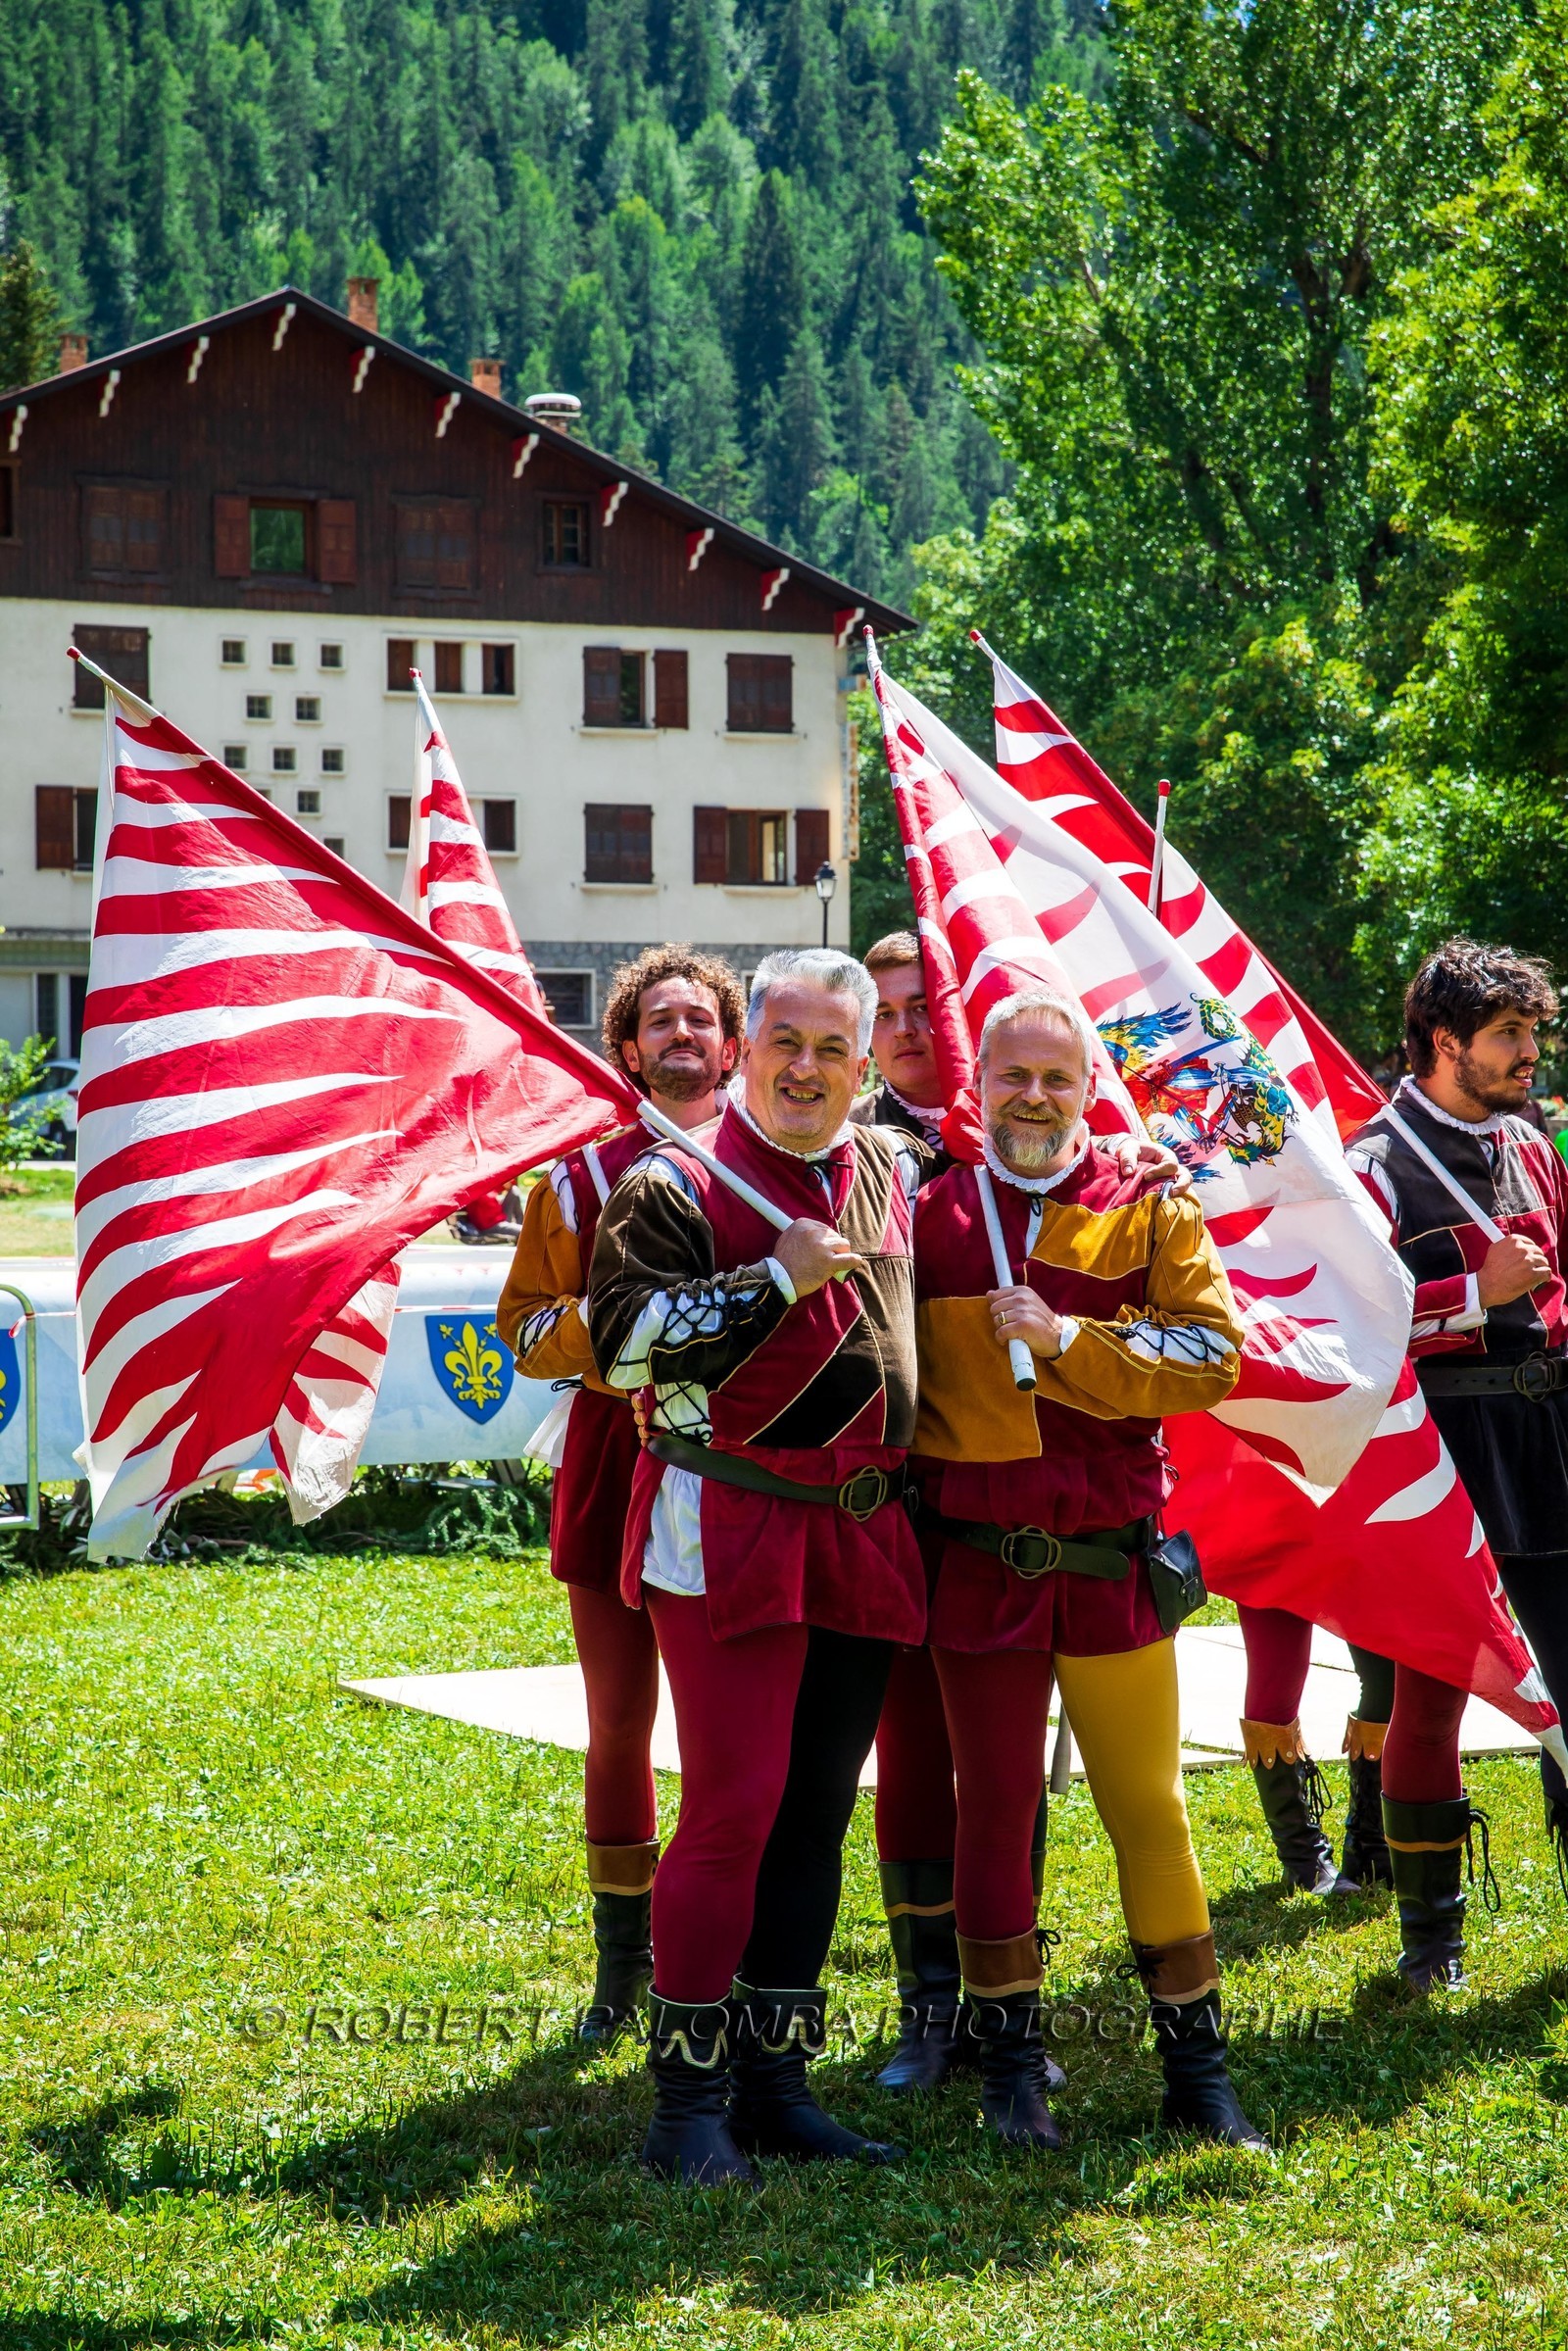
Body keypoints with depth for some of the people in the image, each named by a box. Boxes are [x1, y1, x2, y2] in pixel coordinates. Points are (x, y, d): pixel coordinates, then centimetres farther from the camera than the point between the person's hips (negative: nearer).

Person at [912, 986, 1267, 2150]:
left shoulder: (1150, 1212, 2)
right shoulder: (929, 1215, 3)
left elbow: (1213, 1356, -8)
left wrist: (1067, 1337, -16)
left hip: (1113, 1563, 0)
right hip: (978, 1565, 0)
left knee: (1150, 1807, 6)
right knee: (995, 1809, 7)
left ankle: (1197, 2064, 18)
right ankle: (1010, 2062, 19)